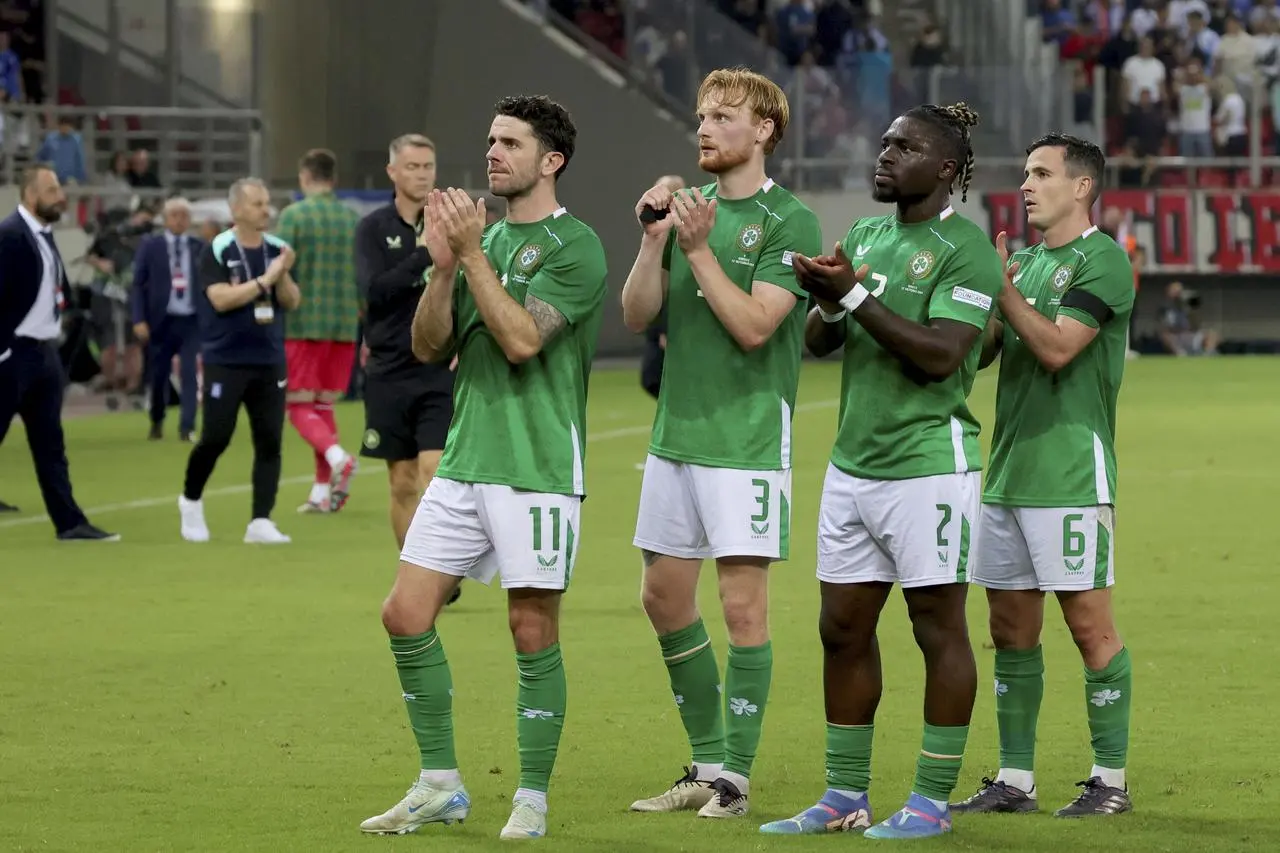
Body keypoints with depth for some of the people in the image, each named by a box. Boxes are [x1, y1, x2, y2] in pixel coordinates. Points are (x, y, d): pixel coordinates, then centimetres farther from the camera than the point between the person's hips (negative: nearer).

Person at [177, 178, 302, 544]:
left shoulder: (276, 249, 6)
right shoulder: (217, 250, -8)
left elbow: (292, 301, 5)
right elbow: (221, 299, -19)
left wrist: (283, 275, -13)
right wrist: (265, 280, -20)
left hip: (269, 362, 4)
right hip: (225, 360, -4)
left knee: (269, 441, -2)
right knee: (215, 438, -1)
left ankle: (261, 521, 0)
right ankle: (190, 501, 24)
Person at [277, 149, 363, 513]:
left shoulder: (293, 215, -6)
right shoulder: (354, 219, 6)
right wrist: (362, 316, 18)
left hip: (303, 322, -5)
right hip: (344, 324, 5)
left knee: (299, 406, 1)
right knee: (324, 405, 12)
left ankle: (337, 457, -25)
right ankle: (322, 492, 9)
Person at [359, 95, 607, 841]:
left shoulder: (574, 246, -7)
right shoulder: (482, 234, 14)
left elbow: (523, 339, -19)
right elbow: (430, 347, 10)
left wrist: (473, 254, -16)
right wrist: (443, 266, -5)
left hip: (539, 466, -7)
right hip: (465, 462, 7)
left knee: (534, 629, -2)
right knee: (407, 613, 2)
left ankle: (533, 799, 10)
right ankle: (441, 785, 13)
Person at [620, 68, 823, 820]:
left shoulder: (789, 222, -8)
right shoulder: (685, 207, 11)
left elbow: (754, 325, -17)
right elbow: (637, 315, 6)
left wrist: (698, 249, -18)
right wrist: (654, 239, -7)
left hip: (748, 439, -7)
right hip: (677, 433, 7)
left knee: (743, 603, -6)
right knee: (665, 596, 10)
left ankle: (734, 778, 0)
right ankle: (707, 764, 21)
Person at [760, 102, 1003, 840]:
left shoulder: (965, 248, -10)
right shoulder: (866, 235, 13)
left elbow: (939, 355, -19)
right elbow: (818, 342, 13)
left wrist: (856, 295, -20)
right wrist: (829, 303, -9)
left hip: (927, 466, -8)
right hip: (853, 464, 8)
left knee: (940, 628, -1)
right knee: (843, 628, 9)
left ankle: (933, 800, 5)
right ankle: (845, 797, 17)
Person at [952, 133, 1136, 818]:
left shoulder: (1102, 260, -8)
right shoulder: (1025, 260, 18)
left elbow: (1056, 347, -17)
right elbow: (977, 350, 16)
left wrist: (999, 286, -16)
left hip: (1070, 474, -8)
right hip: (1008, 472, 8)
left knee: (1089, 625, -4)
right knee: (1010, 628, 9)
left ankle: (1110, 780, 1)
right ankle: (1014, 780, 14)